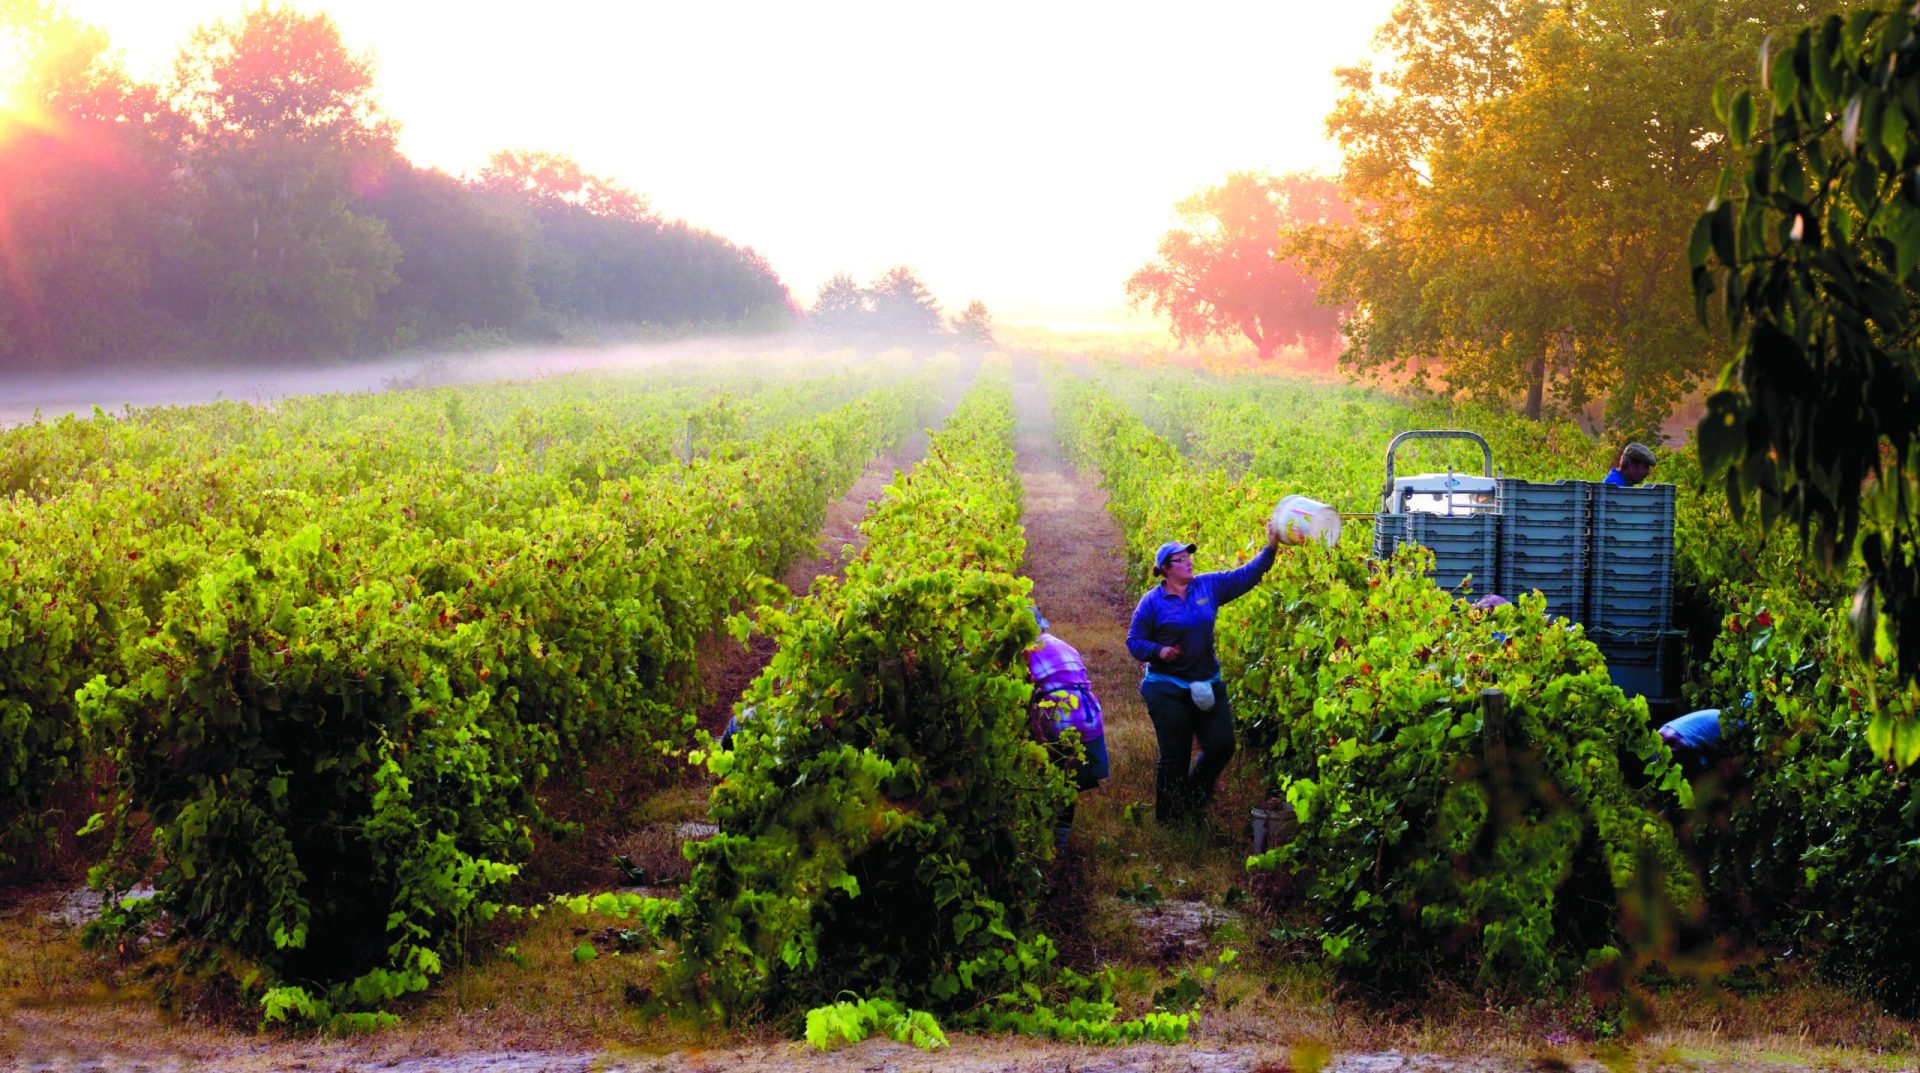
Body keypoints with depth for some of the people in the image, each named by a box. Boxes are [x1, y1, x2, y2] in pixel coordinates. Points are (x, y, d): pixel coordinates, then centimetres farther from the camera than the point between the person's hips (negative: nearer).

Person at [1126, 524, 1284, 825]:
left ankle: (1194, 800, 28)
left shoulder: (1209, 586, 3)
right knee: (1175, 755, 1)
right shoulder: (1152, 601, -7)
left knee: (1221, 746, 3)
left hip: (1207, 684, 4)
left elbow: (1245, 575, 3)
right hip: (1168, 689, -4)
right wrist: (1158, 652, -21)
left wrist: (1271, 547, -8)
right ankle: (1168, 820, 17)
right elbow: (1134, 641, -2)